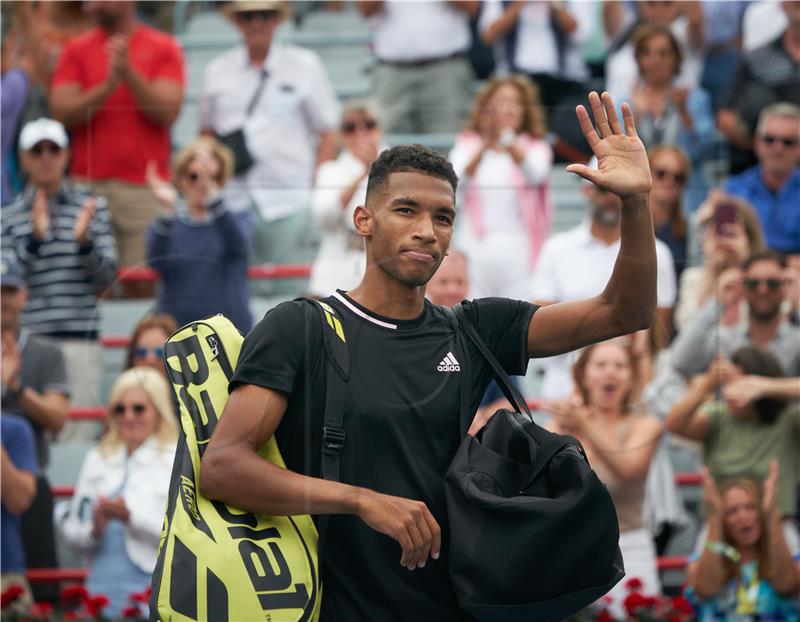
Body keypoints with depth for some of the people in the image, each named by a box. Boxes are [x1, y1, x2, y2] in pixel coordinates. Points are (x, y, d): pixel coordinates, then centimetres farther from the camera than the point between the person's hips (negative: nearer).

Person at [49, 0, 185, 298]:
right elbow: (61, 112, 0)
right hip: (88, 184, 1)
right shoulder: (76, 50, 10)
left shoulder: (163, 48, 6)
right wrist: (107, 86, -13)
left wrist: (128, 72, -14)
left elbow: (167, 111, -4)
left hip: (144, 186, -1)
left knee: (143, 285, -7)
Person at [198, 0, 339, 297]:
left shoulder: (305, 65, 8)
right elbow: (206, 135, 21)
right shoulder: (216, 72, 14)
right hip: (231, 204, 2)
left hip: (289, 206, -2)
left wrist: (317, 194, -3)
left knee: (292, 291, -8)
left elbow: (328, 134, 7)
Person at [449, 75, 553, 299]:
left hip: (518, 246, -1)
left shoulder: (535, 147, 10)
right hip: (476, 245, 1)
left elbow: (535, 174, -13)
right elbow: (459, 182, -7)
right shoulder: (467, 144, 12)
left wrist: (508, 142, -30)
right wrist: (485, 146, -23)